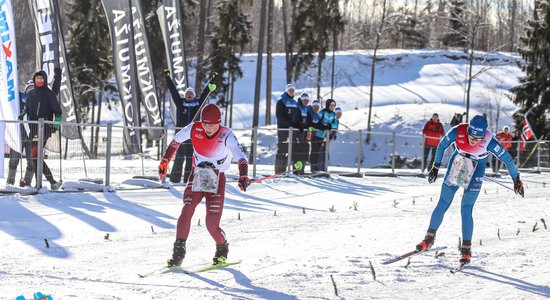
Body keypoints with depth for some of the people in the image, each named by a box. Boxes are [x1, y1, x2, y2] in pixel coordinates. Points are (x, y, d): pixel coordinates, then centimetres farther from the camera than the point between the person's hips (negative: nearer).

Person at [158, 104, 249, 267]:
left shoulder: (226, 135, -19)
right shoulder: (194, 129, -10)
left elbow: (241, 158, -30)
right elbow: (176, 141, 10)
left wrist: (243, 177, -47)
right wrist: (165, 160, 14)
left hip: (216, 180, -2)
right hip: (196, 177, 2)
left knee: (212, 225, -6)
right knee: (187, 211, -22)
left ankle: (222, 249, 26)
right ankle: (178, 251, -14)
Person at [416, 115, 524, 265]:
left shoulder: (489, 141, -31)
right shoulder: (457, 132, -26)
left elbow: (507, 159, -16)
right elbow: (442, 146, -6)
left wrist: (516, 180, -6)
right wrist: (435, 167, 4)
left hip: (476, 169, -2)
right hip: (457, 162, 2)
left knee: (466, 210, -10)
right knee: (443, 204, 4)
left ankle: (466, 248, 1)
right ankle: (429, 238, 19)